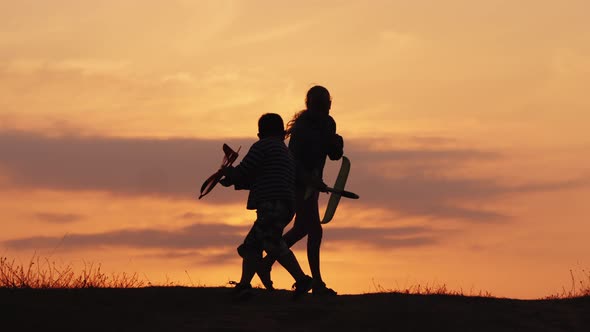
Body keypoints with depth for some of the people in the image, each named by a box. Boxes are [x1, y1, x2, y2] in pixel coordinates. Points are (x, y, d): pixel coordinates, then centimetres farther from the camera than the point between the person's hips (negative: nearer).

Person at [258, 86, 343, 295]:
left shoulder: (328, 123, 6)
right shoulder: (302, 126, -17)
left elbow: (335, 155, 8)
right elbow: (292, 158, -23)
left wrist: (336, 143, -15)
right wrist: (310, 180, -34)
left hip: (311, 182, 9)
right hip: (298, 183, -9)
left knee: (301, 228, 13)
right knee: (314, 230, -11)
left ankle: (265, 263, 24)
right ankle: (317, 284, -7)